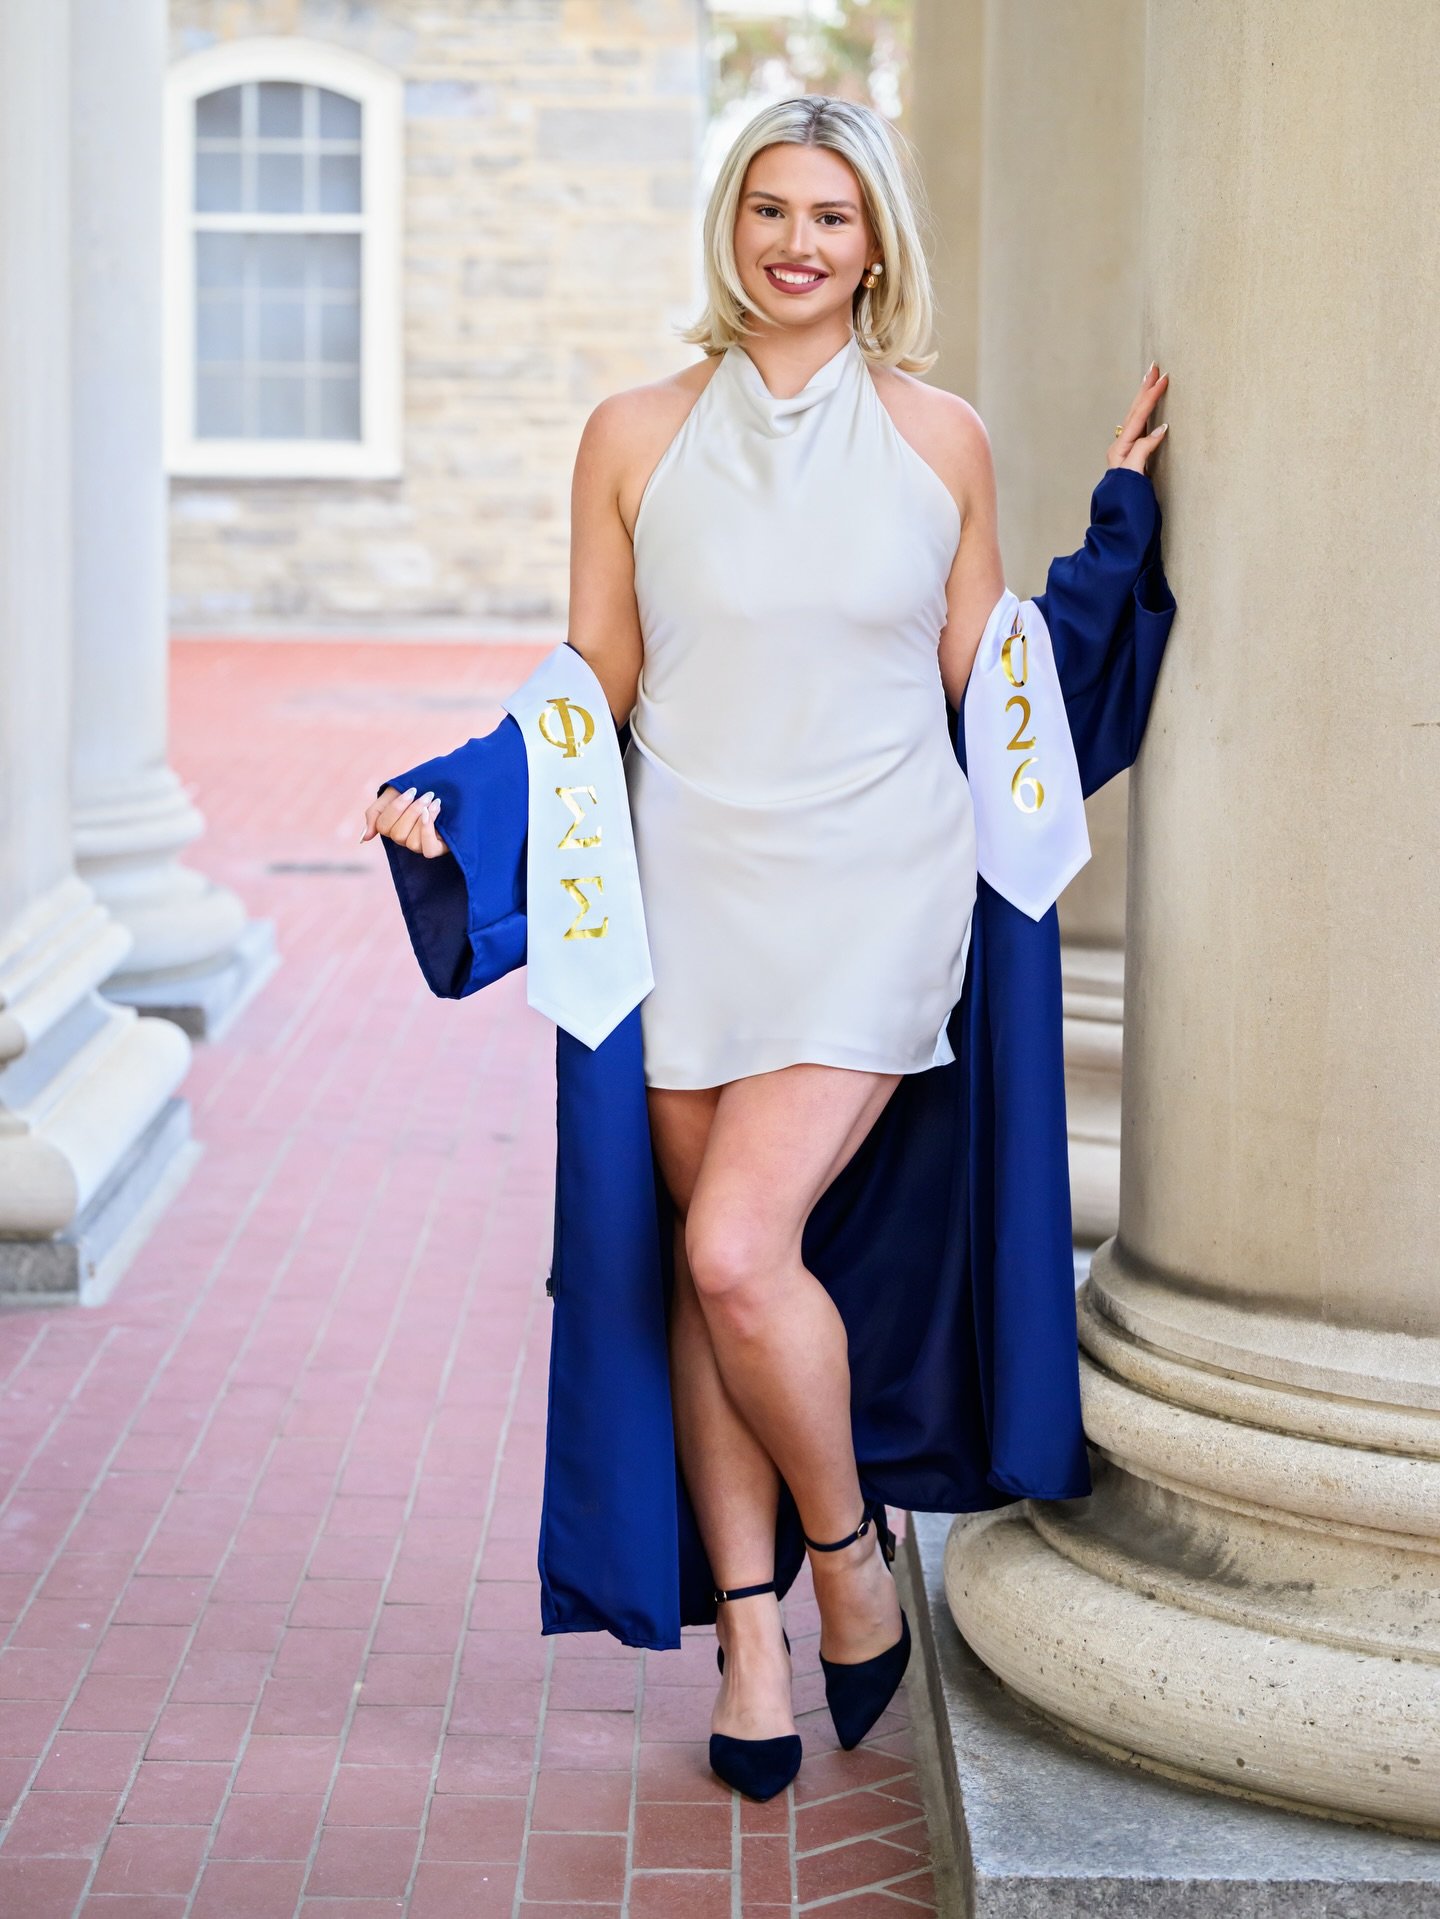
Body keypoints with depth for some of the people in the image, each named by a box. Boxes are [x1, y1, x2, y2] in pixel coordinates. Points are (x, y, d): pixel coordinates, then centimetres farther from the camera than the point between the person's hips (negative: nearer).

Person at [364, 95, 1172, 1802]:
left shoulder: (940, 440, 4)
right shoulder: (636, 438, 3)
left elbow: (987, 685, 11)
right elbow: (594, 689, 8)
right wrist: (453, 794, -6)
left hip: (874, 896, -2)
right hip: (691, 889, 2)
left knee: (738, 1247, -17)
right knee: (704, 1268, 5)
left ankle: (849, 1546, 9)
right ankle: (750, 1634, 19)